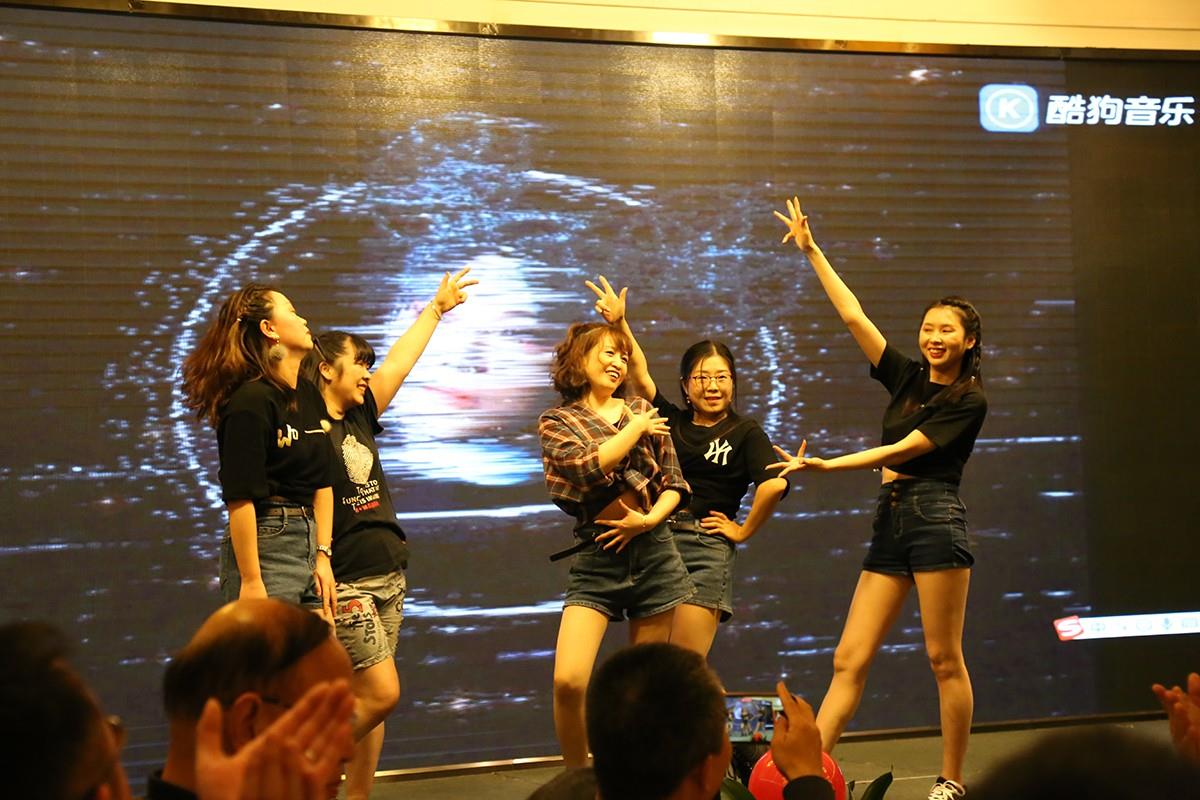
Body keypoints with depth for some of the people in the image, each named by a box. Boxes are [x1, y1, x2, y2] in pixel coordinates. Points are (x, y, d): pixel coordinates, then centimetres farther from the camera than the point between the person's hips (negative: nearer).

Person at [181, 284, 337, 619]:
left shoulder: (310, 396, 14)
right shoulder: (251, 401, -11)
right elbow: (240, 498, -16)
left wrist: (323, 556, 7)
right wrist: (250, 581, -19)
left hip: (309, 543, 8)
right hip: (265, 546, -8)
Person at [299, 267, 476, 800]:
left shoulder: (360, 419, 12)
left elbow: (399, 363, 22)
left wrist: (437, 307, 30)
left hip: (388, 575, 8)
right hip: (346, 581, -8)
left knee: (368, 700, 6)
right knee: (381, 693, -13)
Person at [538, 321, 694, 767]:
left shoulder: (644, 412, 11)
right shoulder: (556, 422, 3)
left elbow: (675, 482, 11)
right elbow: (587, 465, -16)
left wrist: (649, 518, -8)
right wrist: (635, 430, -4)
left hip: (652, 552, 3)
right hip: (596, 559, -3)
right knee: (568, 681, -17)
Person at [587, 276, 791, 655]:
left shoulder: (744, 431, 3)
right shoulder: (671, 421, 14)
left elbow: (774, 484, -13)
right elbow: (639, 374, 1)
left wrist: (744, 531, -6)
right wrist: (619, 324, -10)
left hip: (705, 550, -4)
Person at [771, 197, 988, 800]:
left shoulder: (969, 401, -2)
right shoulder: (907, 378, 15)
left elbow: (902, 451, -10)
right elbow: (852, 315, 13)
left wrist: (825, 466, -15)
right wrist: (811, 252, 11)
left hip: (935, 518, -6)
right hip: (889, 522, 6)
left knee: (944, 659, -3)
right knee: (849, 658, -1)